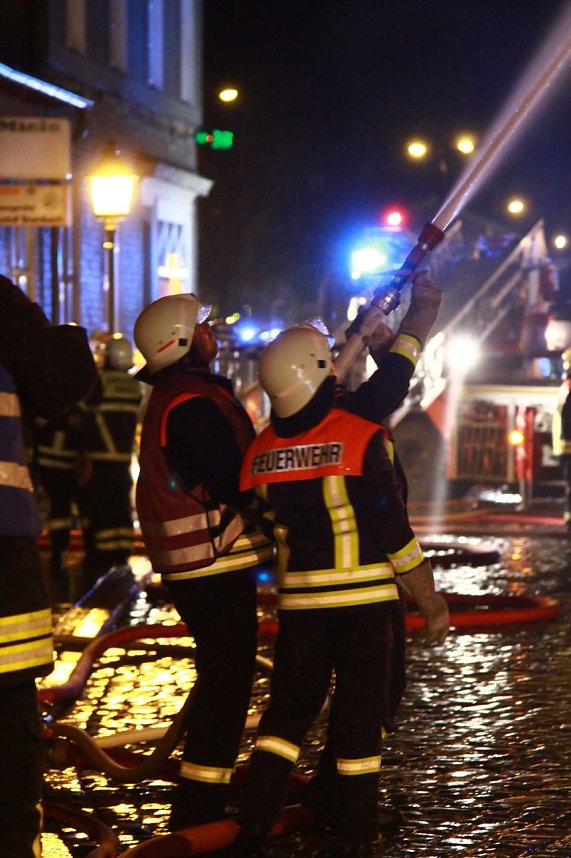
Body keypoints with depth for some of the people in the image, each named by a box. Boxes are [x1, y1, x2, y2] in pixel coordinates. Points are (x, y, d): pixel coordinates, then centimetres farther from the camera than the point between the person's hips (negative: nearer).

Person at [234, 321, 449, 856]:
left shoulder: (259, 453, 1)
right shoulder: (360, 438, -14)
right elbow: (394, 532, -12)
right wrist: (430, 601, -3)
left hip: (299, 597, 4)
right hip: (366, 595, -4)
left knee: (289, 706, 14)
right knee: (363, 712, 6)